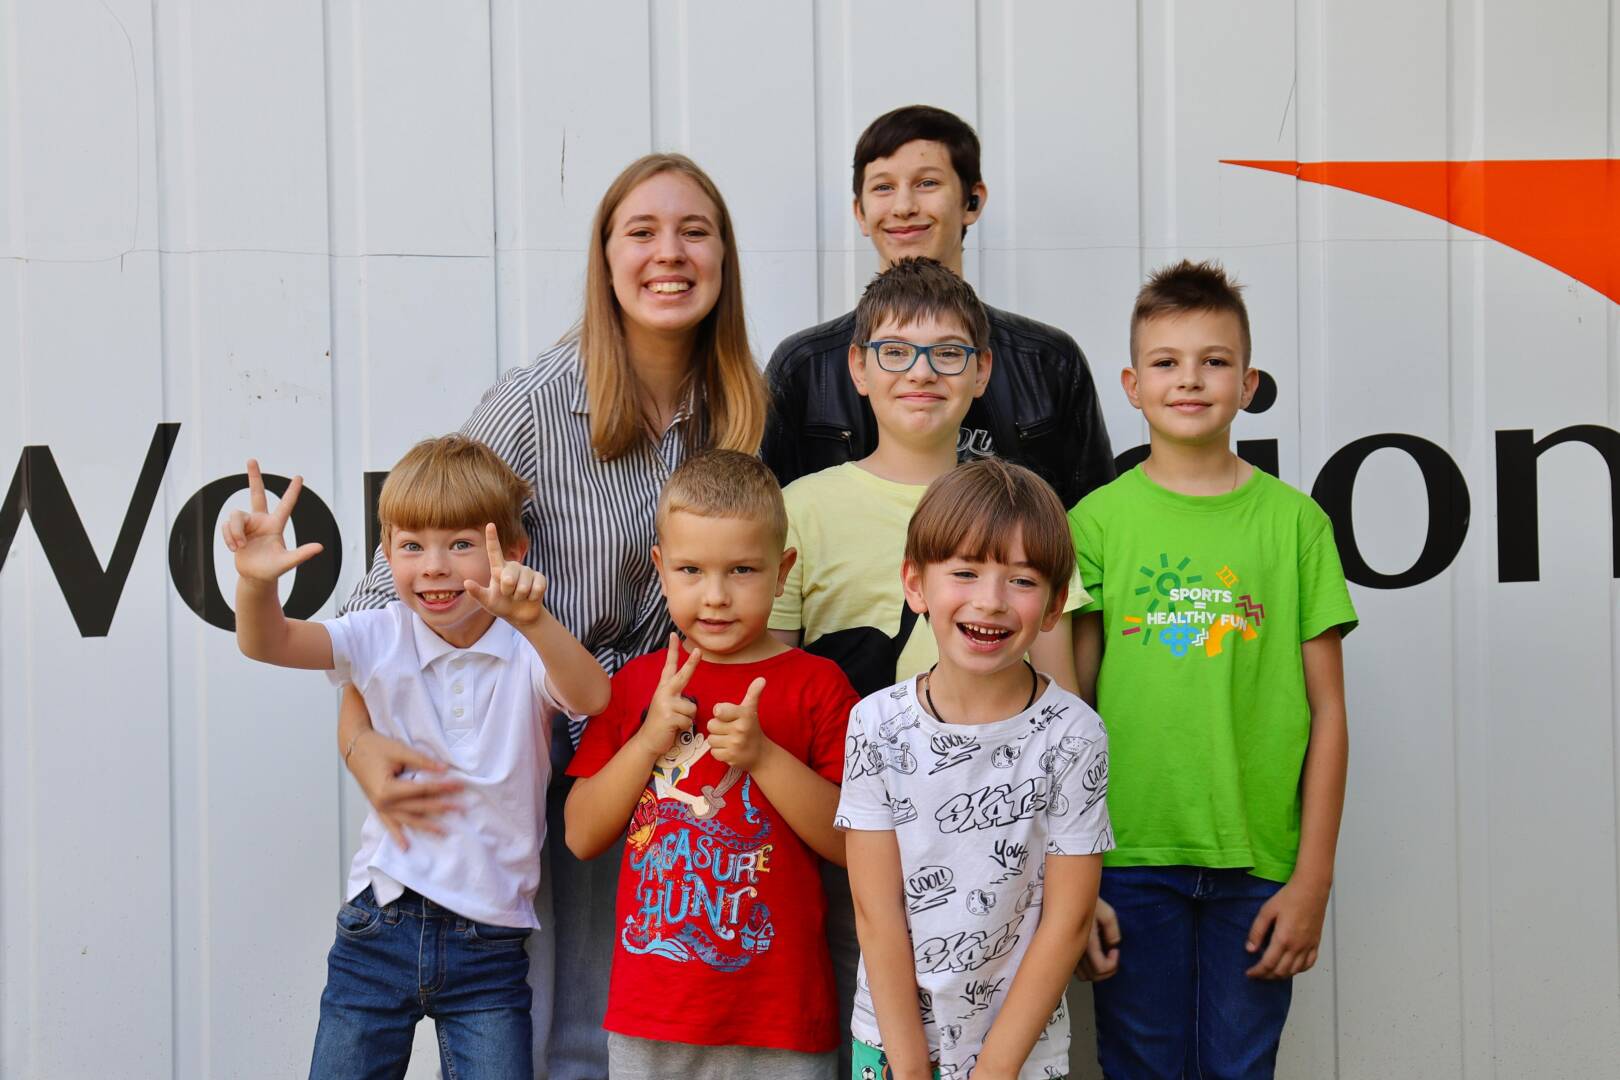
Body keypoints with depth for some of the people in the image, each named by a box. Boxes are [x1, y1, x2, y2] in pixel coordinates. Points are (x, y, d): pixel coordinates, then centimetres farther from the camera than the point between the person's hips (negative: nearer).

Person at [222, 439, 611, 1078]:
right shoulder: (382, 640, 0)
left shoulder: (525, 650, -5)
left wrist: (532, 620, -44)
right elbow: (267, 642, -12)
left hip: (490, 938, -1)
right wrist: (256, 581, -35)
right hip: (378, 926, 2)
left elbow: (591, 697, -26)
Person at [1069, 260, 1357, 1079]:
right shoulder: (1097, 521, 2)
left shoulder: (1294, 520, 4)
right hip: (1130, 858, 0)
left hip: (1256, 867, 1)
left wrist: (1312, 879, -1)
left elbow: (1326, 710, 4)